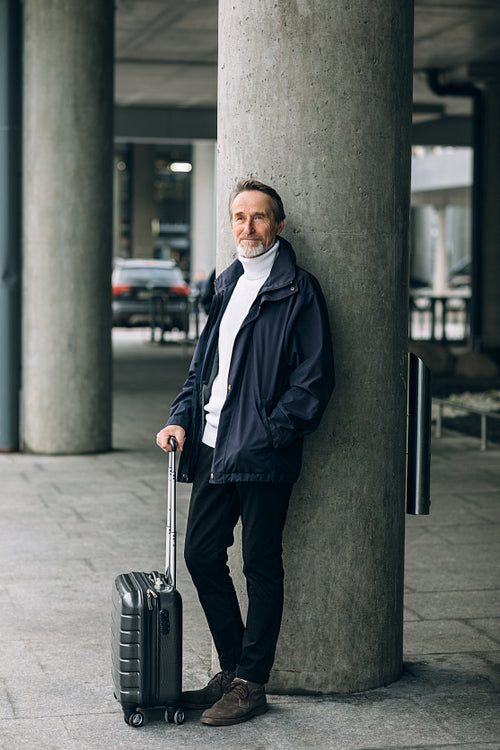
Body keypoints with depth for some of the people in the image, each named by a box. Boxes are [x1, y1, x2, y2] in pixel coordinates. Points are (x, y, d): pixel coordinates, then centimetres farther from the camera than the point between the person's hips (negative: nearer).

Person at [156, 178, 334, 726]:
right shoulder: (227, 284, 17)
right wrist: (181, 417, 8)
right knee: (201, 554, 10)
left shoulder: (298, 290, -6)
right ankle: (232, 670, 24)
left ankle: (251, 685, 12)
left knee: (260, 566, 1)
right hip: (213, 447, 7)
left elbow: (315, 377, -10)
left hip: (263, 454, -7)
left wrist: (271, 434, -15)